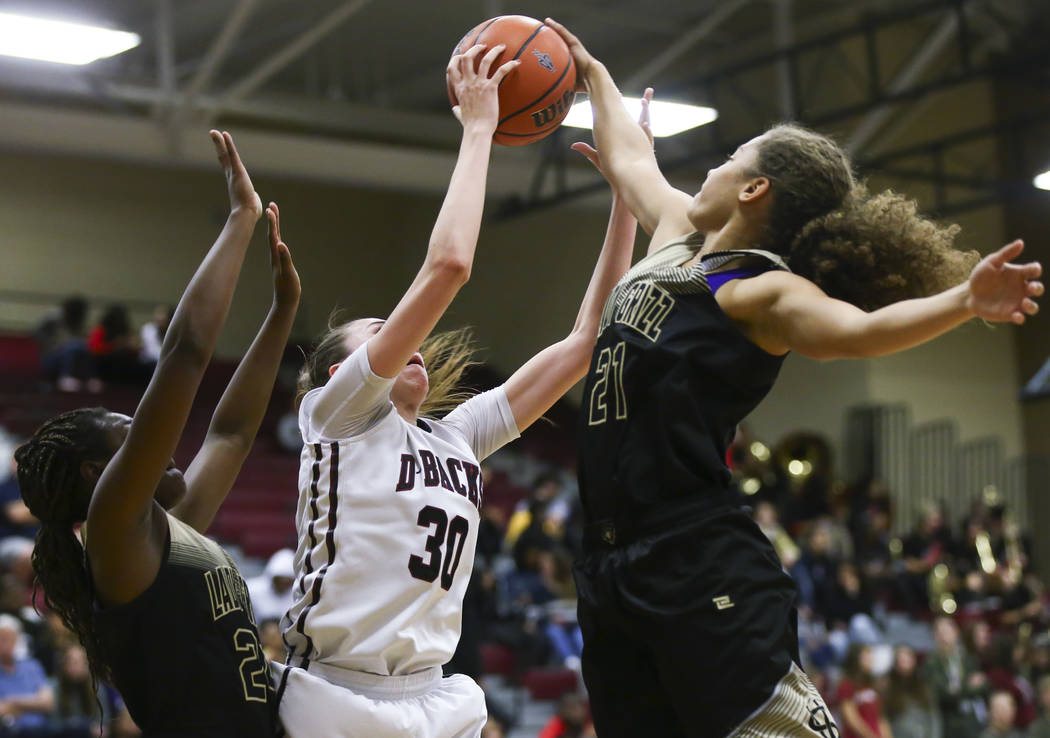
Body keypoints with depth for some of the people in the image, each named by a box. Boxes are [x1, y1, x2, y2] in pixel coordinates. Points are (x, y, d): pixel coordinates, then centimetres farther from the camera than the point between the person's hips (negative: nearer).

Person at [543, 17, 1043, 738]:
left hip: (701, 568, -8)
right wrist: (593, 72, 47)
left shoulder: (763, 291, -8)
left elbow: (857, 328, -27)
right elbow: (630, 157, 34)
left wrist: (964, 301, -44)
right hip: (614, 564, 8)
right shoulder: (680, 239, 16)